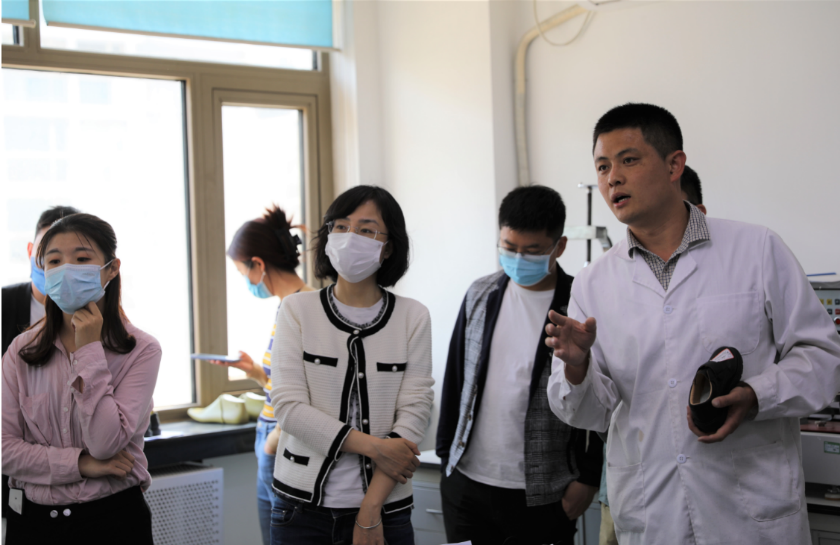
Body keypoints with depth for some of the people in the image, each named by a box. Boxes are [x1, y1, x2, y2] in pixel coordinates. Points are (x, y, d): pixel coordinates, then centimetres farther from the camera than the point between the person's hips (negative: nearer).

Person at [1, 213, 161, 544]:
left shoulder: (141, 350, -10)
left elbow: (105, 445, -19)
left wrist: (89, 350, -17)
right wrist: (80, 464, -16)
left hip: (113, 517, -2)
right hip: (31, 517, 3)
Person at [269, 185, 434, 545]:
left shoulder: (413, 318, -1)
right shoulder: (297, 309, -1)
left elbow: (414, 414, -7)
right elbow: (287, 406, -9)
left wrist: (370, 511, -14)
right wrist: (374, 447, -15)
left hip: (384, 508, 0)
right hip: (303, 505, 0)